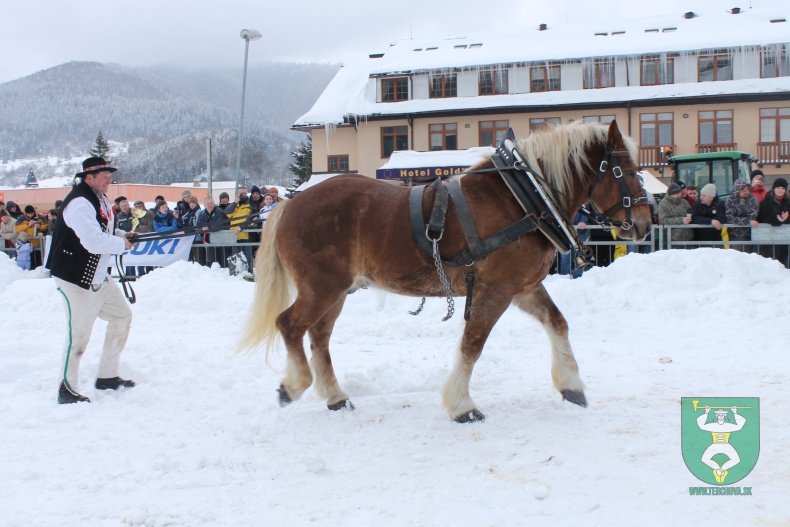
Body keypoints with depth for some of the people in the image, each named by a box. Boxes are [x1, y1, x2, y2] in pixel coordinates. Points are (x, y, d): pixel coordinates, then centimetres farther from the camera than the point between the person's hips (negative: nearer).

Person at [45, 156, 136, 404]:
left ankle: (107, 376, 24)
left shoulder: (100, 199, 10)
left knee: (122, 315, 14)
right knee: (79, 333, -6)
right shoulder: (79, 203, -22)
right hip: (75, 279, -10)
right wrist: (123, 244, -15)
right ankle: (67, 389, 6)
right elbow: (94, 242, -31)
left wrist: (122, 234, 1)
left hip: (98, 277, 10)